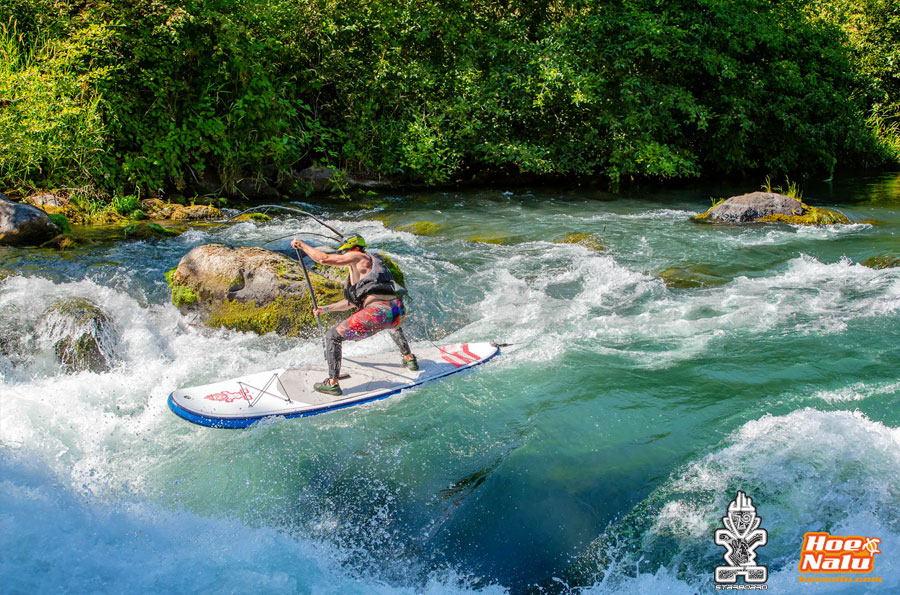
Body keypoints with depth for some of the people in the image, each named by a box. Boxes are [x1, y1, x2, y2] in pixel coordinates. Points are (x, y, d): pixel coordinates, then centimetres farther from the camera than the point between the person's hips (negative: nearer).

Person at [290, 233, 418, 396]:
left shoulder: (359, 257, 10)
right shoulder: (371, 266, 35)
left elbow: (324, 259, 1)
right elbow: (352, 302, 42)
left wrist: (301, 245, 14)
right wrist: (326, 309, 46)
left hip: (378, 312, -9)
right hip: (399, 313, 9)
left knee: (333, 336, 7)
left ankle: (332, 384, 7)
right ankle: (409, 359, 46)